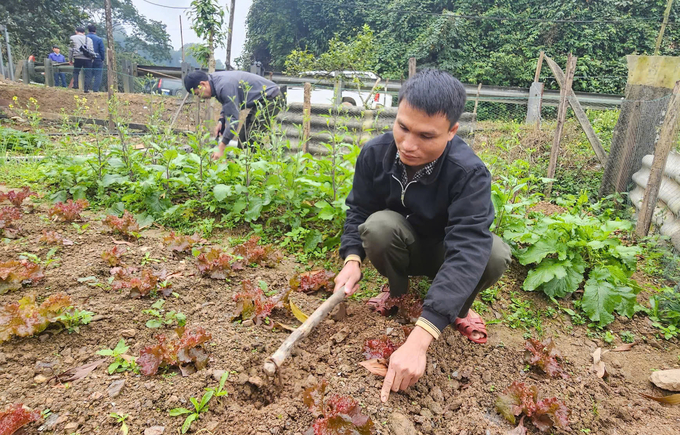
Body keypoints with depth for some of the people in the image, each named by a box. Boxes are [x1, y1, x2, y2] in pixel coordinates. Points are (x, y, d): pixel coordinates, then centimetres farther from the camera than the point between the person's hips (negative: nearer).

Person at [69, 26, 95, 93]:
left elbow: (71, 49, 10)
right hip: (87, 59, 0)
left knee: (76, 72, 17)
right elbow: (91, 50, 6)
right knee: (88, 74, 2)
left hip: (78, 58, 0)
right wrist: (92, 58, 12)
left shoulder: (73, 38, 10)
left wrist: (70, 59, 16)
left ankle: (75, 85, 7)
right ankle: (86, 88, -5)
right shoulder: (89, 39, 12)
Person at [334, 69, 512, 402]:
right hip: (402, 247, 2)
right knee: (378, 225, -32)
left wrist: (418, 339, -53)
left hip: (447, 251, -2)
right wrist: (352, 260, -29)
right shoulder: (375, 153, -22)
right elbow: (358, 210, -7)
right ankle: (397, 290, 0)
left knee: (496, 255, -34)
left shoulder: (469, 173, -34)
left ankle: (460, 307, 0)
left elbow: (466, 252, -44)